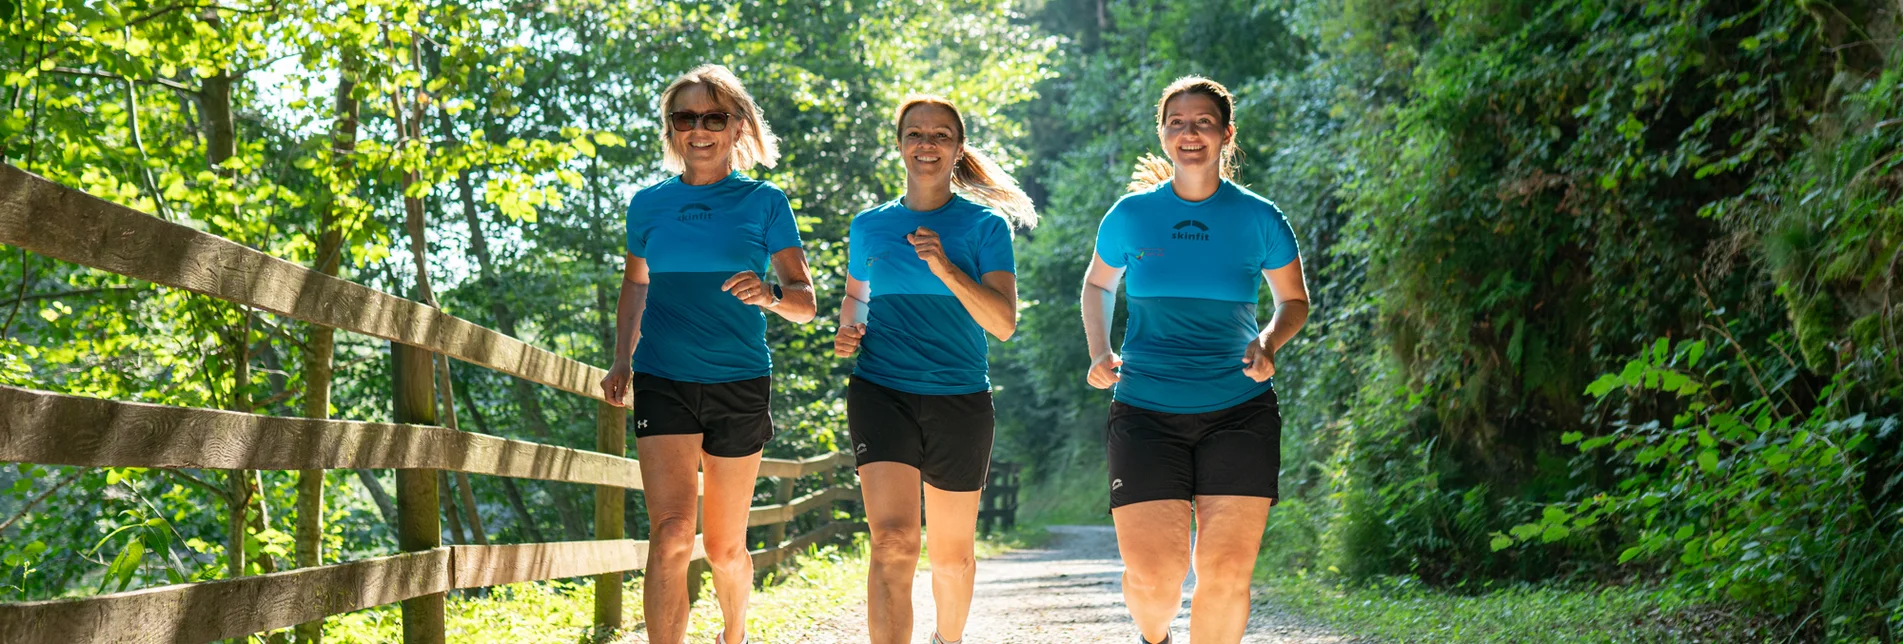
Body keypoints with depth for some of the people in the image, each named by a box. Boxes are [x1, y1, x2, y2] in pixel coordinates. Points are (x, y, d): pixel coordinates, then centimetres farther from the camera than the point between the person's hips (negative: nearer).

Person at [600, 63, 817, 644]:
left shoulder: (764, 202, 1)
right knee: (671, 532, -18)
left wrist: (770, 295, -23)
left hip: (739, 382, 0)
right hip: (663, 379, 1)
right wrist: (622, 360, 13)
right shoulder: (649, 204, 8)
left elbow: (805, 302, -1)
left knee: (725, 547, 10)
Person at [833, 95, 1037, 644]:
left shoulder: (985, 225, 0)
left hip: (959, 398, 0)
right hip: (881, 392, 0)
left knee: (951, 553, 13)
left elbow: (1004, 324, -10)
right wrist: (848, 331, 2)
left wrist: (946, 268, -23)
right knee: (892, 541, -19)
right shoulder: (869, 226, 8)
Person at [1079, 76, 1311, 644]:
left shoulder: (1258, 220, 2)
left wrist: (1268, 344, -6)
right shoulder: (1130, 215, 4)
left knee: (1226, 574, -8)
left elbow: (1294, 302, 15)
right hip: (1145, 412, 0)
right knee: (1151, 579, -9)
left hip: (1239, 413, 0)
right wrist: (1100, 354, 6)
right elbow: (1097, 284, 22)